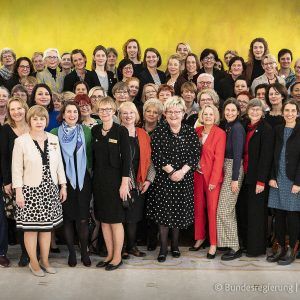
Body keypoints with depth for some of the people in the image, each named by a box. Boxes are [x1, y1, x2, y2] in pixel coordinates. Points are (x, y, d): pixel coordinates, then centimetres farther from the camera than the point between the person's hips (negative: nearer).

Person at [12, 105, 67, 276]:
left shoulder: (54, 139, 7)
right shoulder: (21, 141, -5)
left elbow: (59, 164, 12)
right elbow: (17, 169, -5)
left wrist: (63, 185, 9)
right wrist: (18, 192, -9)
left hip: (50, 190, 4)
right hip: (30, 190, -4)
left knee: (47, 226, 8)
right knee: (31, 227, 1)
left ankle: (45, 260, 22)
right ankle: (33, 262, 16)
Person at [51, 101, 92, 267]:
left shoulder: (86, 131, 4)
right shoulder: (55, 133, 2)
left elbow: (91, 154, 7)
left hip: (83, 180, 0)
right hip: (64, 180, 0)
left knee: (83, 218, -1)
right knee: (68, 217, 5)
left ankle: (84, 252, 14)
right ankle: (71, 252, 19)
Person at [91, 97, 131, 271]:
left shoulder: (121, 131, -7)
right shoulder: (95, 130, 7)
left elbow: (126, 158, -10)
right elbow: (93, 156, 11)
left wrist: (124, 183, -15)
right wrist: (93, 176, 6)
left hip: (115, 179, -5)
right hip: (99, 180, 5)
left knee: (116, 220, 1)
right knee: (103, 220, 11)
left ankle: (117, 257, 14)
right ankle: (110, 255, 22)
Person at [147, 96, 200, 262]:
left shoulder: (190, 132, 2)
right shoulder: (159, 131, -2)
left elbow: (195, 155, -3)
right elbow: (156, 155, -9)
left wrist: (182, 171, -16)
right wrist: (171, 171, -16)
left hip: (184, 179, 2)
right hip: (163, 178, -1)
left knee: (179, 211, 8)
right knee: (163, 211, -1)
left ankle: (175, 245, 25)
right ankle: (163, 248, 10)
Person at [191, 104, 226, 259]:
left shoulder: (220, 133, -8)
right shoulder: (197, 131, 8)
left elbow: (219, 158, -11)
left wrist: (213, 180, -15)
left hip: (212, 176, -5)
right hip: (197, 174, 5)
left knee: (212, 209, -3)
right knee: (198, 207, 11)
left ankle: (213, 244, 5)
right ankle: (200, 238, 25)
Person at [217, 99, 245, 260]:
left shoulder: (237, 128, -15)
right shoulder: (226, 127, 11)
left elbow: (237, 154, -19)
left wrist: (235, 179, -20)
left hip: (234, 169, -9)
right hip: (226, 168, 9)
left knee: (224, 210, -7)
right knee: (228, 209, 15)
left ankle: (234, 248, 2)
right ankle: (232, 244, 26)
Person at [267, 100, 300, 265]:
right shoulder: (277, 130, 10)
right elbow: (273, 155, 9)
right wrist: (272, 177, 0)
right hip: (278, 178, 4)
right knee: (278, 214, 6)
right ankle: (281, 247, 17)